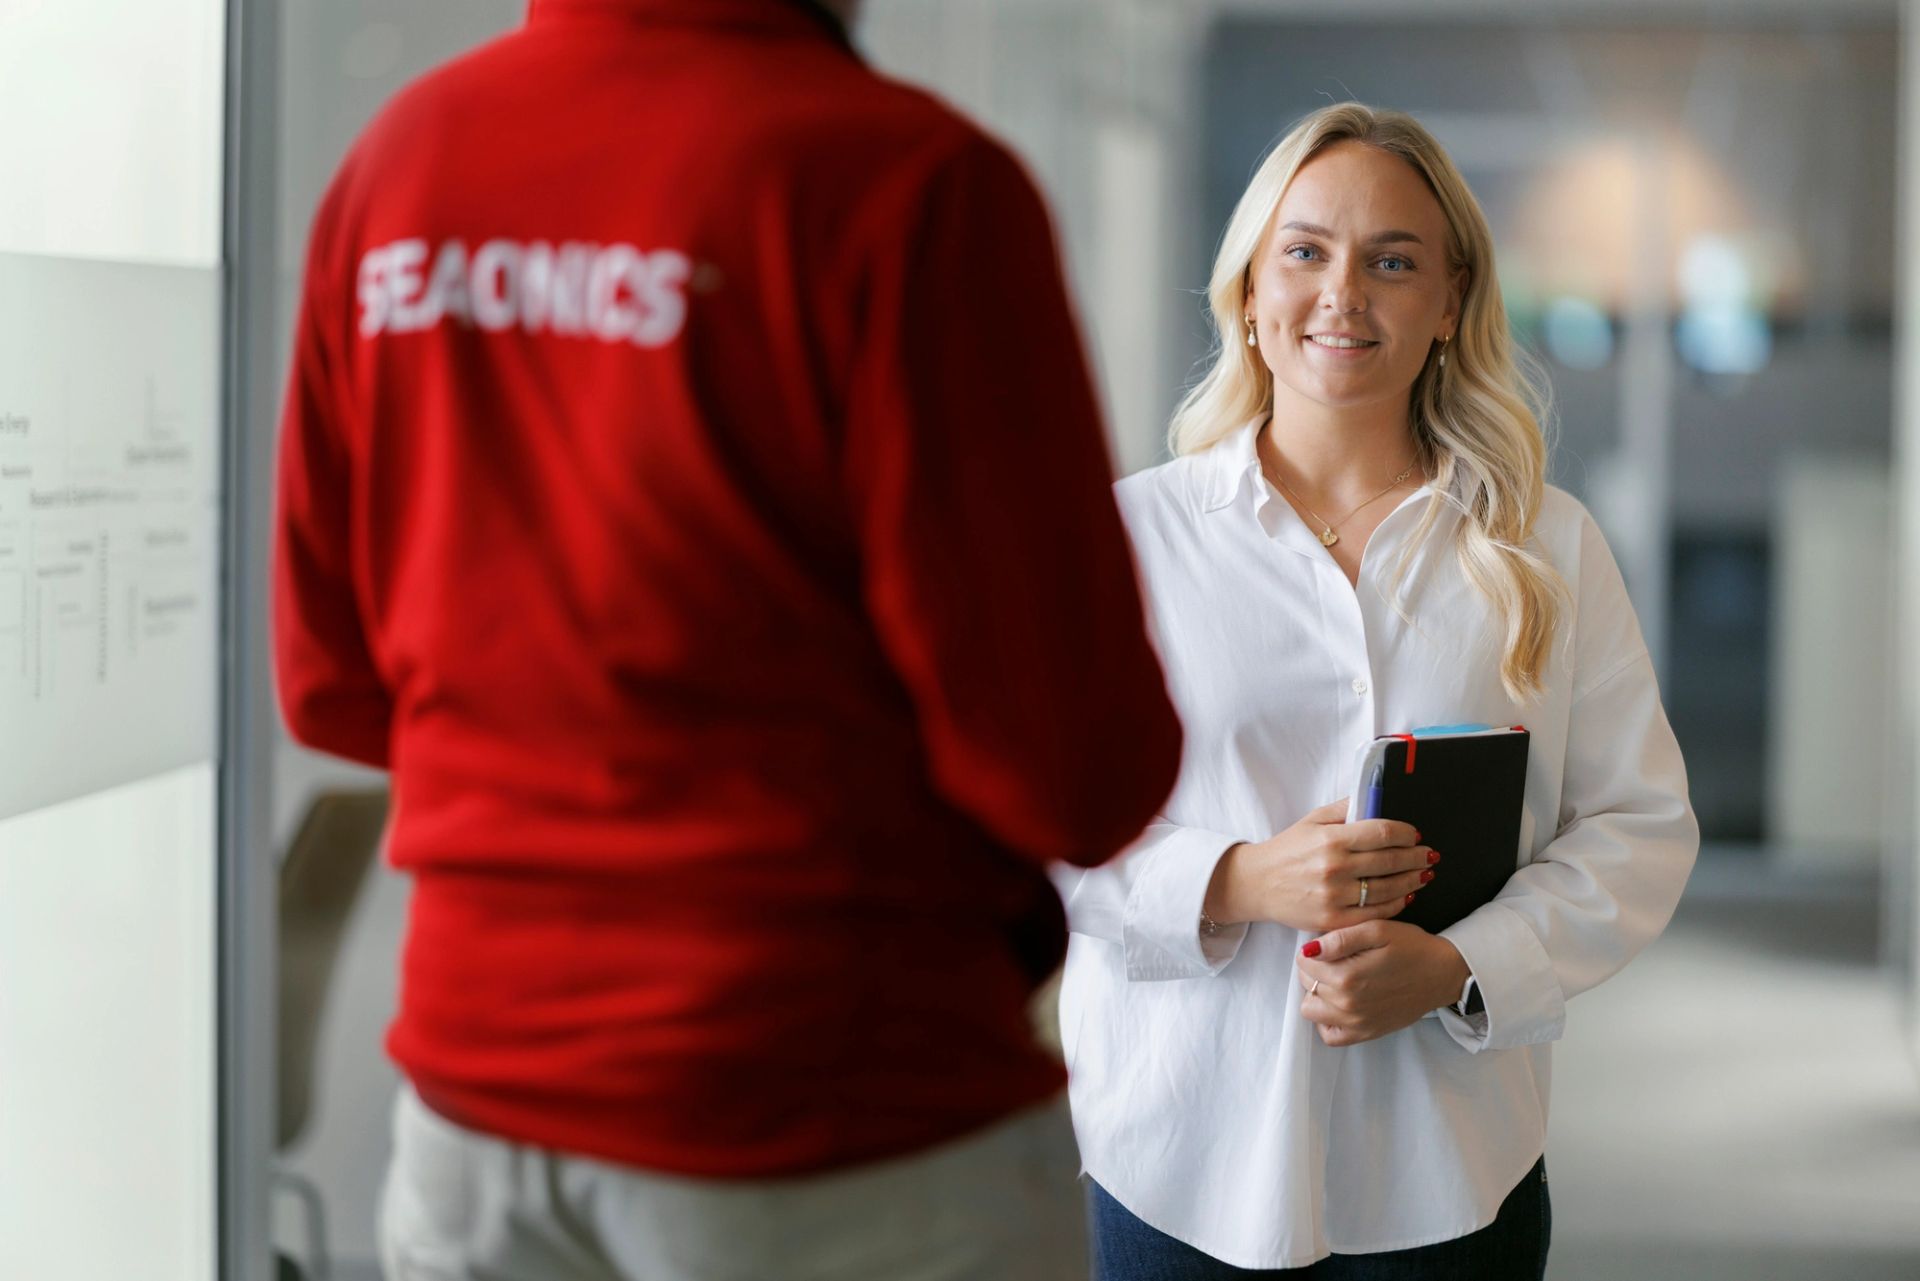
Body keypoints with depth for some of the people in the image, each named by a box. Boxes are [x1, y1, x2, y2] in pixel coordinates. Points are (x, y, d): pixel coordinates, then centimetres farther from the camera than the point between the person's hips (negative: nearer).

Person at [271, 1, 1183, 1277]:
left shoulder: (397, 157, 3)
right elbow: (1084, 767, -17)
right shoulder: (905, 180, -17)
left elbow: (334, 688, 10)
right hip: (843, 1136, -5)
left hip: (477, 1094, 6)